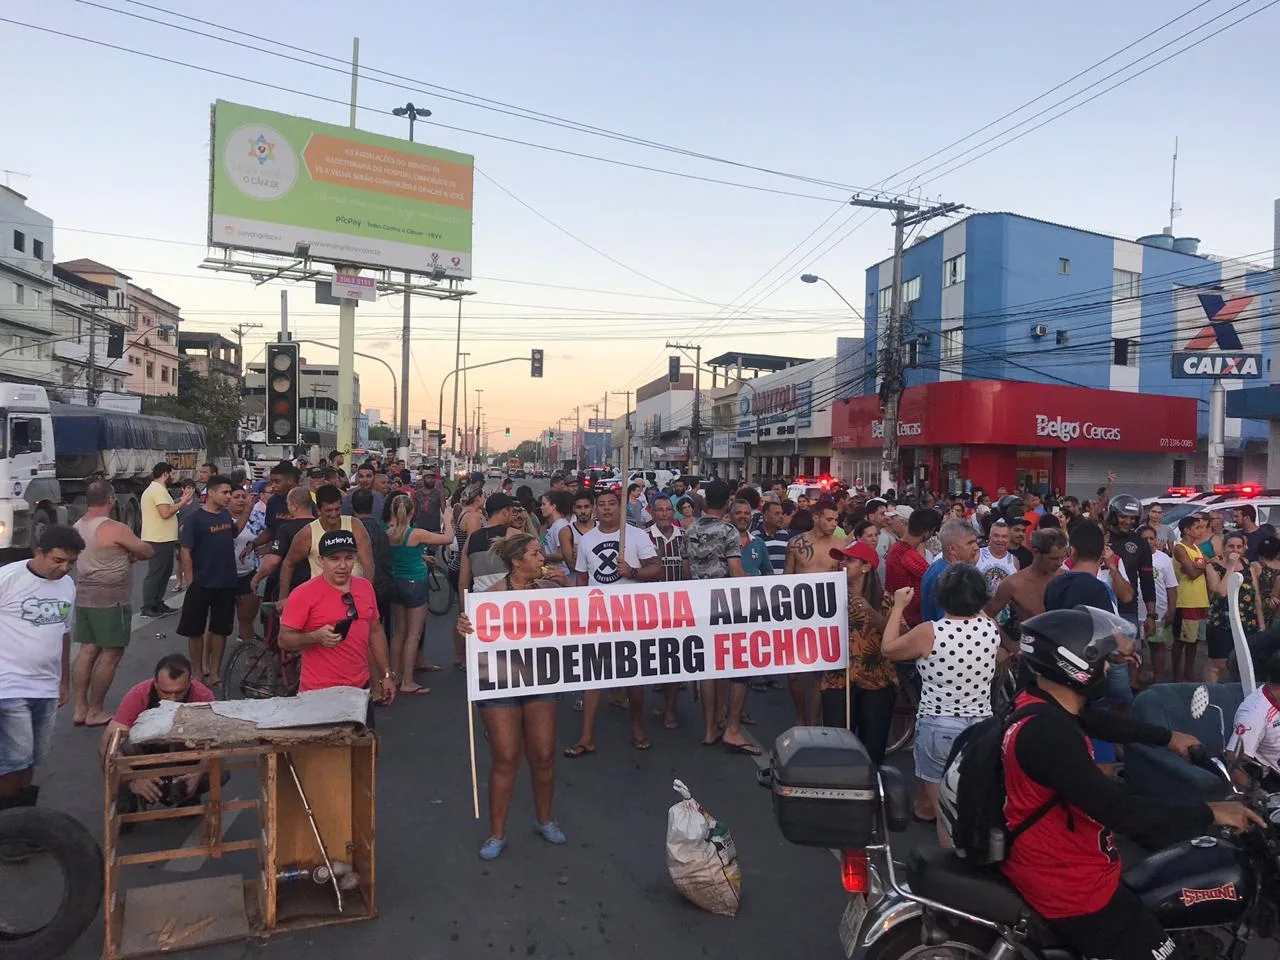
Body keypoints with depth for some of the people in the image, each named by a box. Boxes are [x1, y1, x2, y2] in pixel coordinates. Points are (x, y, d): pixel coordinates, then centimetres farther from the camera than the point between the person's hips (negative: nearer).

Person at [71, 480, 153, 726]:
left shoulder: (78, 526, 9)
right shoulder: (114, 529, -18)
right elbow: (148, 551, -9)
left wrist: (126, 555, 4)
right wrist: (132, 553, 10)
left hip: (84, 597, 9)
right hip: (109, 600, -8)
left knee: (87, 650, 13)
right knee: (111, 654, 1)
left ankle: (80, 709, 16)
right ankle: (95, 712, 6)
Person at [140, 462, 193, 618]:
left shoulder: (153, 489, 18)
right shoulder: (159, 490, -16)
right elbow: (166, 513, -24)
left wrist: (181, 500, 14)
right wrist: (183, 502, -15)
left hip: (160, 539, 11)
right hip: (160, 540, -11)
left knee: (163, 573, 17)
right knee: (155, 575, -4)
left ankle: (157, 605, 23)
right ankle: (147, 609, 1)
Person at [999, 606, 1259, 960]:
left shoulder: (1042, 702, -3)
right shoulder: (1048, 732, -33)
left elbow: (1103, 722, 17)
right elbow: (1122, 812, -32)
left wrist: (1168, 737, 25)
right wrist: (1210, 813, -21)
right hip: (1068, 886, -10)